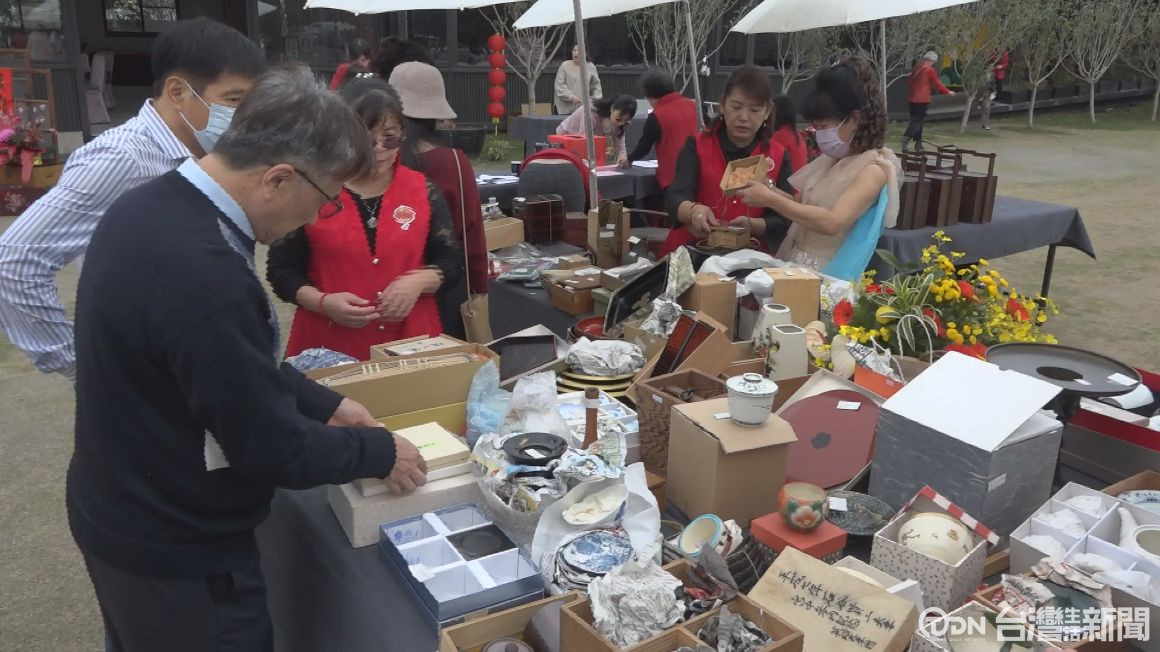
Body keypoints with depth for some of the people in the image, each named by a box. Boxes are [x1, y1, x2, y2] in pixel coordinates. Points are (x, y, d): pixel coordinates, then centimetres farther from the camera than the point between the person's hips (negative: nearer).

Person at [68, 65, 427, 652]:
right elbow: (273, 449, -26)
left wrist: (322, 403, 6)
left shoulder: (151, 205, -4)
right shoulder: (205, 276, -36)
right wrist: (379, 451, -11)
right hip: (176, 550, -9)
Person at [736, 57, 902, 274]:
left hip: (825, 272, -7)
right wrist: (766, 191, -1)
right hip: (794, 262, 7)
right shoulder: (831, 158, 12)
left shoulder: (874, 168, -12)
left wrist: (769, 199, -21)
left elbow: (831, 223, -25)